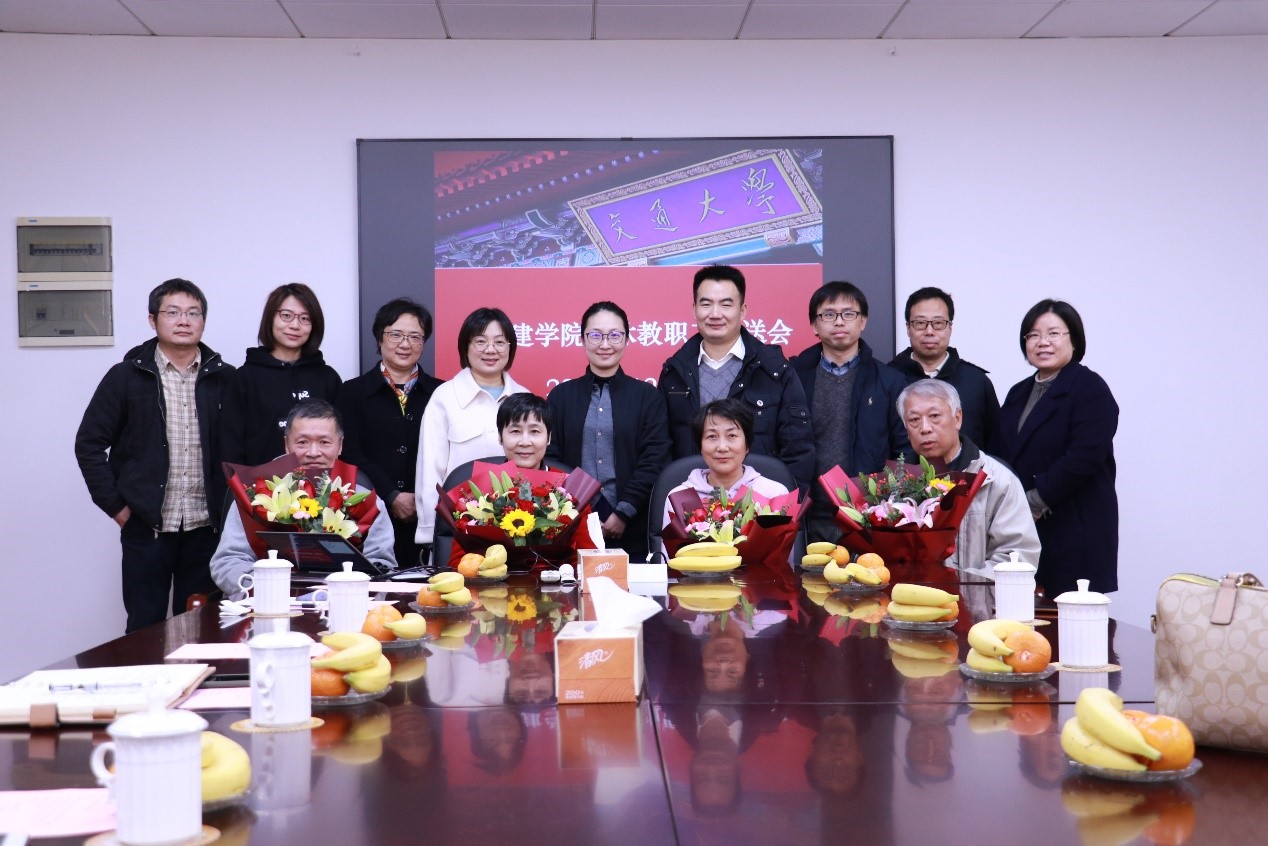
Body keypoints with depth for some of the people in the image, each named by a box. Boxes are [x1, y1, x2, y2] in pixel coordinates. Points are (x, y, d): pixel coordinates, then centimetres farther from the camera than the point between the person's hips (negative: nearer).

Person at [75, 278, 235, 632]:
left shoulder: (224, 378, 5)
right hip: (146, 527, -1)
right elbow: (89, 444, 2)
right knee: (145, 629, 4)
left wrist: (228, 508, 2)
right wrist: (116, 506, -3)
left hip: (206, 527, 2)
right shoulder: (126, 377, 1)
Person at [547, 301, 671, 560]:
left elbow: (653, 461, -1)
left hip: (630, 531, -1)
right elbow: (550, 461, 4)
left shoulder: (648, 397, 6)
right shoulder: (561, 396, 9)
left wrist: (623, 513, -11)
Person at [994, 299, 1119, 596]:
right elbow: (1001, 455, 17)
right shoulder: (1019, 393, 19)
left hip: (1075, 532, -6)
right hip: (1022, 529, 6)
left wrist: (1035, 503, -14)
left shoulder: (1089, 388, -4)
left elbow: (1084, 457, -15)